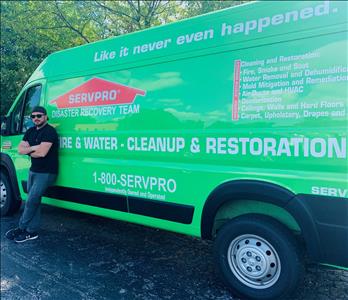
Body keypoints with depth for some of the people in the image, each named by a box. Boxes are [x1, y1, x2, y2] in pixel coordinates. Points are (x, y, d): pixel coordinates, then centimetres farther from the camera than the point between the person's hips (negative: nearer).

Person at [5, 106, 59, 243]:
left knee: (31, 201, -7)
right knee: (34, 201, 10)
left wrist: (29, 151, -5)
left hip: (46, 173, -8)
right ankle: (32, 231, 17)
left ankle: (21, 228, 8)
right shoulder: (30, 131, 12)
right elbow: (20, 150, 4)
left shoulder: (49, 131, -15)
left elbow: (42, 153, -24)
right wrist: (33, 148, -14)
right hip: (33, 171, 9)